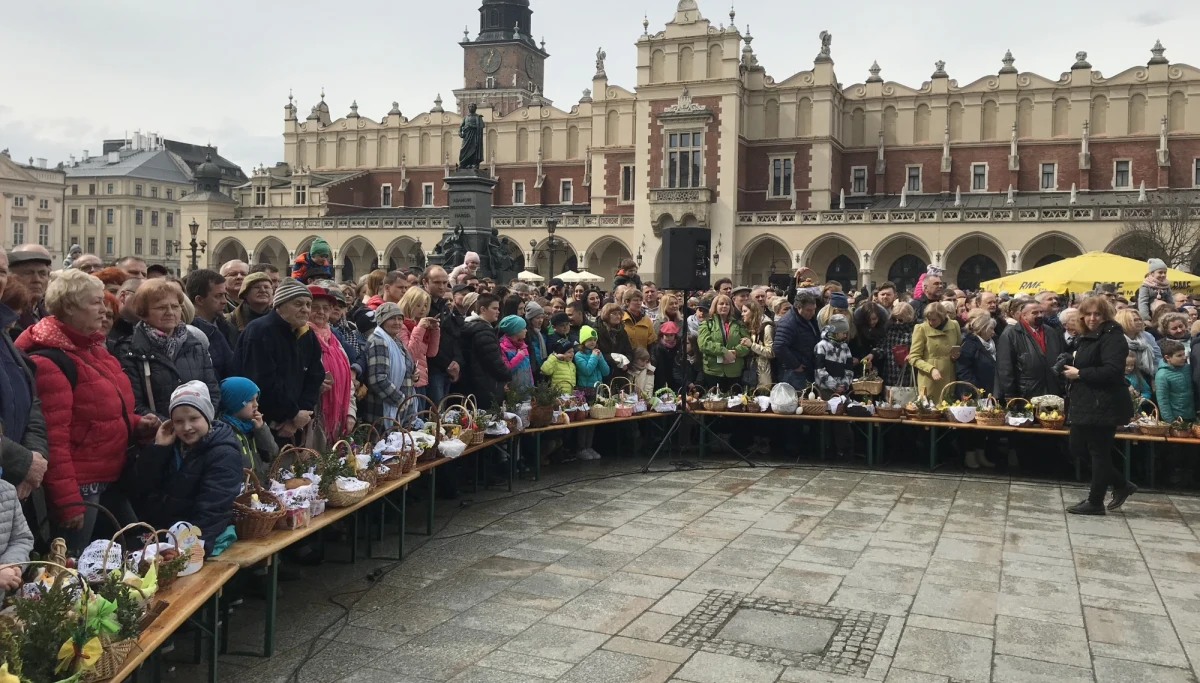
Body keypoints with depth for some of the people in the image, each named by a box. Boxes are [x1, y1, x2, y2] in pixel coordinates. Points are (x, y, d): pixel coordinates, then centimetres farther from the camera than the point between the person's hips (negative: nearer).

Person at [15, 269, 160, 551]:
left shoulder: (95, 350, 13)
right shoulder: (50, 361, -17)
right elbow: (52, 438, -22)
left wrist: (135, 424, 5)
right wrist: (67, 501, -23)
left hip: (109, 480, 10)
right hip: (78, 486, -10)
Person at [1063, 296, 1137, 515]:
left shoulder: (1112, 337, -13)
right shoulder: (1088, 337, 16)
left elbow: (1112, 371, -26)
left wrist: (1079, 374, -19)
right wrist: (1071, 369, 9)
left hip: (1104, 405, -10)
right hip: (1086, 404, 10)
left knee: (1099, 452, 0)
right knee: (1078, 448, 13)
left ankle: (1095, 501, 12)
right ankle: (1122, 485, 25)